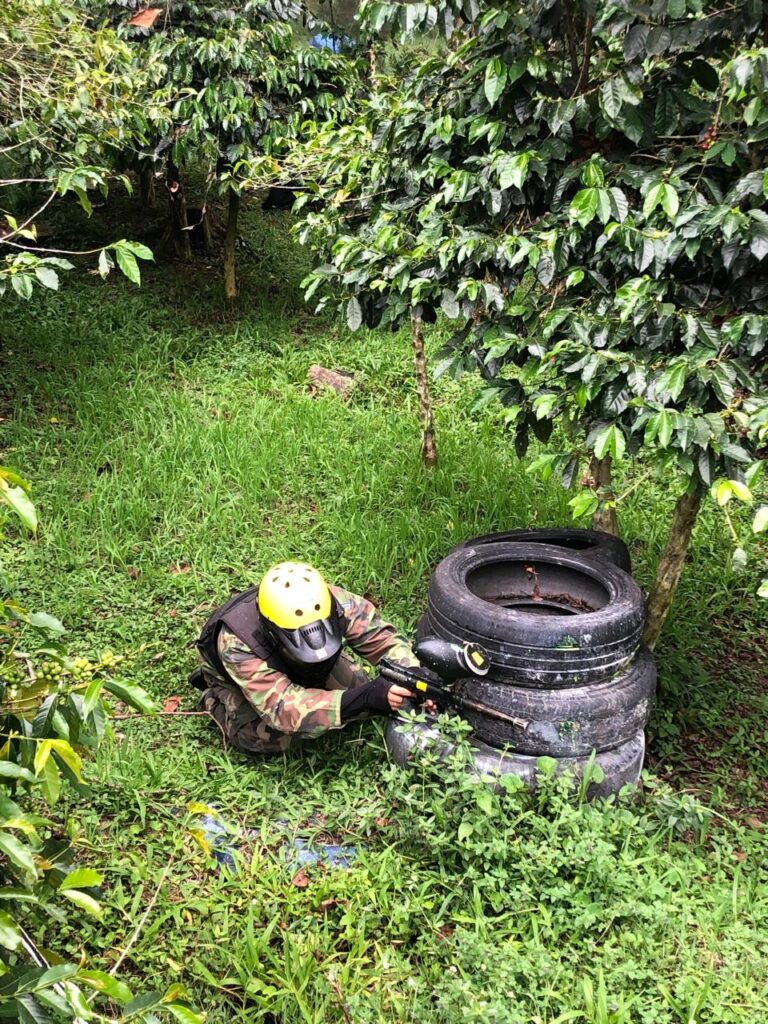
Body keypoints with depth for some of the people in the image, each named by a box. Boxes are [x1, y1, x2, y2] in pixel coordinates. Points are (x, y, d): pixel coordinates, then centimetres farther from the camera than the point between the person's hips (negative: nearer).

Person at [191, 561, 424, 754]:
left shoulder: (335, 604, -38)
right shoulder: (237, 644, -45)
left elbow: (381, 636, -30)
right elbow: (283, 707, -49)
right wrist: (363, 699, -60)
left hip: (289, 665, 4)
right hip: (237, 677, -4)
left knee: (358, 689, -11)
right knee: (272, 737, -24)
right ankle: (216, 699, 4)